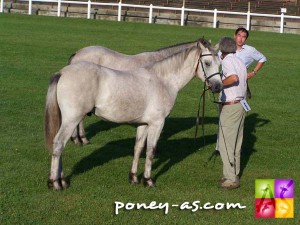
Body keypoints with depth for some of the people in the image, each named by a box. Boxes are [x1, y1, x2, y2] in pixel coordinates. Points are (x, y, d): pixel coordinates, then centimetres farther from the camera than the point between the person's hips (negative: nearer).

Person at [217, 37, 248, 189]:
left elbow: (234, 78, -30)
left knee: (225, 144, -3)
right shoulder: (240, 62, 12)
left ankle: (231, 179, -2)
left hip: (230, 106, -9)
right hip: (241, 104, 9)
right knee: (236, 143, 15)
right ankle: (234, 174, 23)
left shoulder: (226, 61, -14)